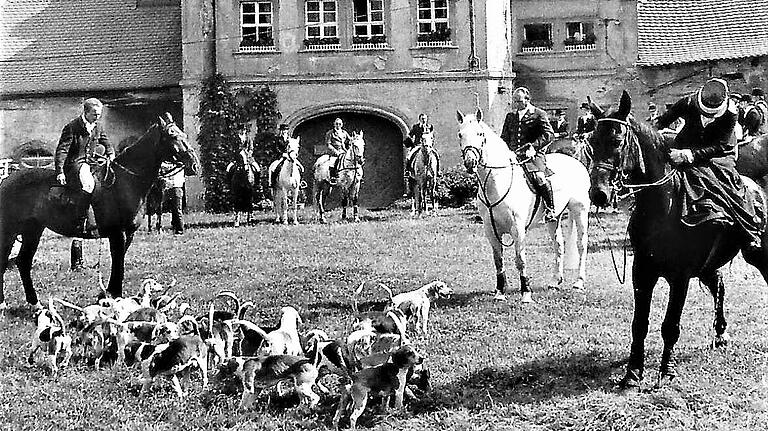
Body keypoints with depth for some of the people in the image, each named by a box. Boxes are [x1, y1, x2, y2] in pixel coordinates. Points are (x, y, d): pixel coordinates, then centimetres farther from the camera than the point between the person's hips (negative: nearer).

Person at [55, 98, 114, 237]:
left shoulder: (98, 127, 11)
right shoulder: (72, 127, -9)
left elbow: (107, 144, 25)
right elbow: (62, 150, -12)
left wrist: (111, 156, 3)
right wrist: (59, 172, -20)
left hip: (91, 162, 9)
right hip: (74, 164, -9)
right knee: (87, 184, -33)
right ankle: (82, 223, -33)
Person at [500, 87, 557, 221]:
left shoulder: (539, 114, 5)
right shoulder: (510, 117, 21)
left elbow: (548, 134, -4)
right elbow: (504, 137, 25)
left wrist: (533, 146, -17)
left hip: (533, 155, -6)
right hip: (513, 155, 6)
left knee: (538, 177, -30)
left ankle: (550, 210, -19)